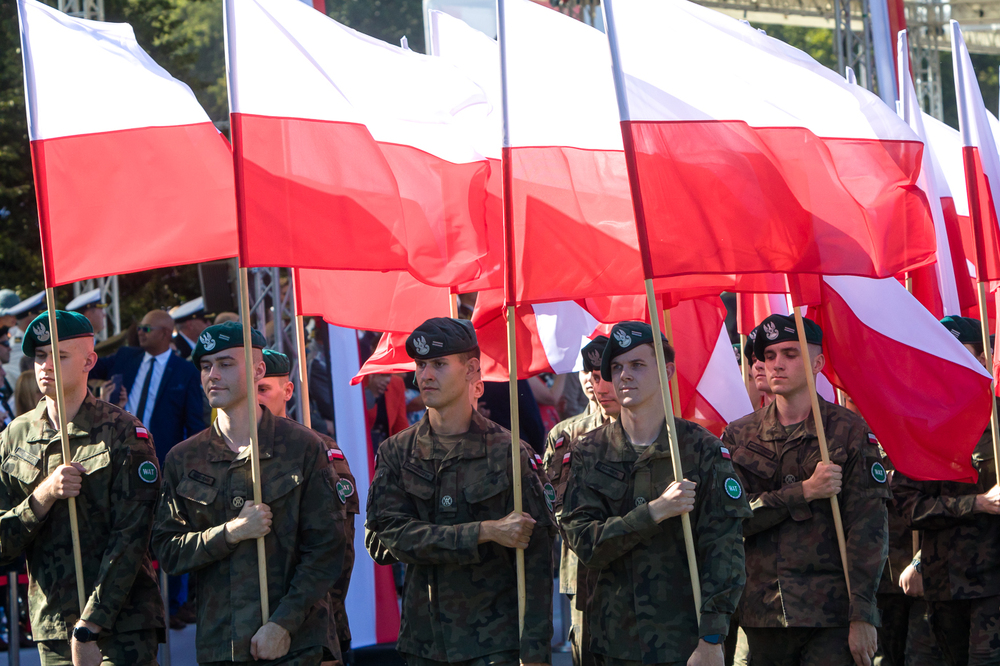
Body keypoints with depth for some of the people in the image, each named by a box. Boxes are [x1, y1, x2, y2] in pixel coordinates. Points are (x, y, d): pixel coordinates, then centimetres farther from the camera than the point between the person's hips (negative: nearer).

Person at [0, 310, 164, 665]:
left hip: (121, 624, -4)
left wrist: (89, 629, -15)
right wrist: (43, 496, -12)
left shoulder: (123, 433, -3)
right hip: (51, 627, 4)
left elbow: (130, 539, -9)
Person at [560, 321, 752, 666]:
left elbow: (724, 547, -6)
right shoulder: (590, 453, 7)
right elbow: (582, 540, -4)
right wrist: (654, 511, -17)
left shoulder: (703, 450, -1)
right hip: (616, 638, 2)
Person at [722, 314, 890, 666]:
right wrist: (804, 492, -14)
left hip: (832, 613, -3)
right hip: (764, 609, 3)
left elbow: (869, 528, -4)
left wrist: (863, 615, -11)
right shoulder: (739, 436, 10)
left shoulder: (850, 432, 2)